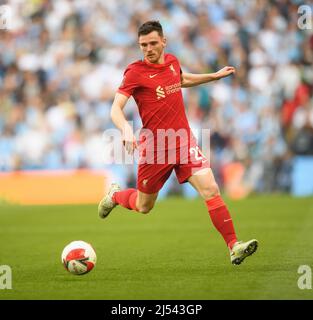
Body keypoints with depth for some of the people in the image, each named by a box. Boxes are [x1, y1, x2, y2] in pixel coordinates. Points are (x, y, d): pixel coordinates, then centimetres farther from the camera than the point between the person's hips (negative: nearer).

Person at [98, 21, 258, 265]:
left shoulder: (172, 61, 7)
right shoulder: (135, 72, -11)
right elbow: (116, 109, -19)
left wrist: (216, 76, 30)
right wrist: (126, 129, -38)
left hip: (184, 142, 4)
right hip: (155, 148, -4)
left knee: (211, 191, -14)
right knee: (143, 207, 12)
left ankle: (234, 247, -14)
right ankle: (115, 195, 46)